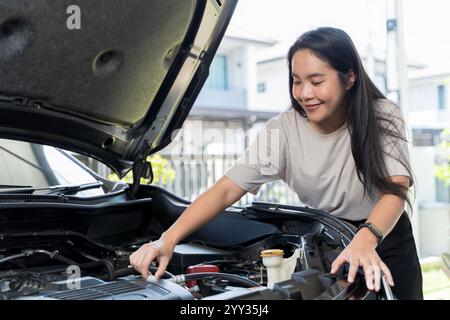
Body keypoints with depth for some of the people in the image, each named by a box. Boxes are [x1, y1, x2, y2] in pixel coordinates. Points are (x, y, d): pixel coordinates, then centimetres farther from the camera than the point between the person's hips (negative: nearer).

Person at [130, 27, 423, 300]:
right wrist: (168, 239, -39)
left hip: (387, 238, 0)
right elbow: (226, 189, -24)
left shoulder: (383, 116, -18)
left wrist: (366, 239, -51)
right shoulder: (282, 131, -18)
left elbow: (396, 189, -29)